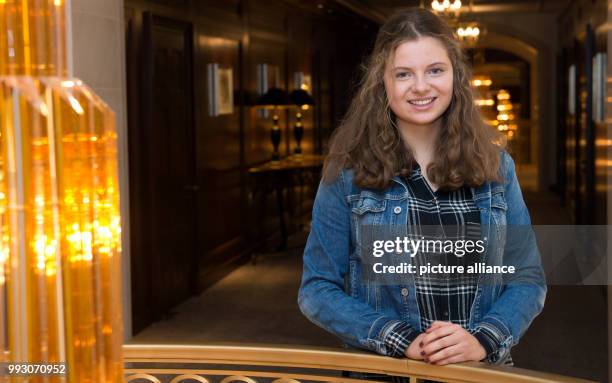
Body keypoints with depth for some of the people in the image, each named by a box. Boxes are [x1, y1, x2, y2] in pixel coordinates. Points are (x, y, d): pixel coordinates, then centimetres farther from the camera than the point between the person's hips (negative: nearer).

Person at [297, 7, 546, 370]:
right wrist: (401, 340, -14)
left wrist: (483, 341, -12)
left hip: (482, 367, 2)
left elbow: (527, 279, 5)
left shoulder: (495, 165, 3)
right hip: (383, 369, -1)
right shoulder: (349, 171, -4)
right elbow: (317, 289, -3)